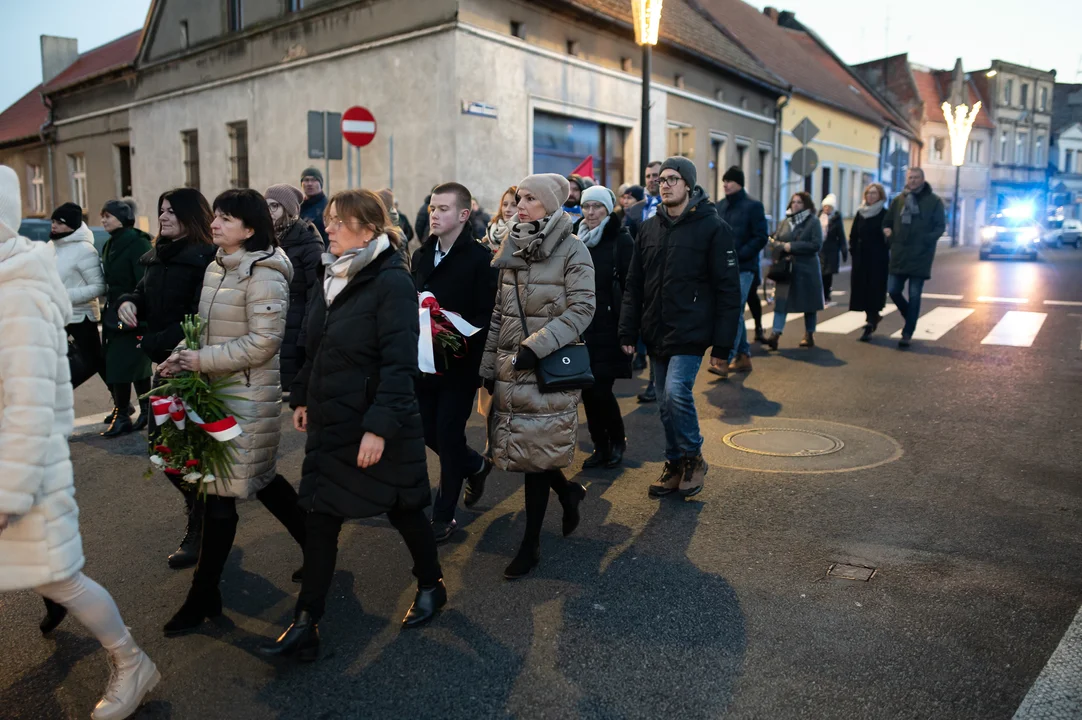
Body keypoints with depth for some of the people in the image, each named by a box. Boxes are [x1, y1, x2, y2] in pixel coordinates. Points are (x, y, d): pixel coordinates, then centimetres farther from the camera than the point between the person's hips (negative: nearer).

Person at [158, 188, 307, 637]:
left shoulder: (263, 275, -16)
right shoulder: (216, 268, 11)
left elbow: (263, 342, -21)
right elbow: (206, 327, 17)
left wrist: (202, 360, -19)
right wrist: (183, 356, -1)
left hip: (249, 396, -9)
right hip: (219, 390, 9)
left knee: (222, 490, -1)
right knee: (259, 479, 18)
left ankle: (204, 597, 14)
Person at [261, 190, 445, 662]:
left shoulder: (392, 282, -17)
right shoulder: (334, 277, 8)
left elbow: (399, 363, -23)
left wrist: (380, 427, -27)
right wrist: (302, 397, 15)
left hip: (379, 427, -7)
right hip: (330, 423, 7)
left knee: (403, 511, 11)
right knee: (320, 517, 8)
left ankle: (431, 585, 38)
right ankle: (305, 627, 18)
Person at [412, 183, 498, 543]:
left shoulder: (480, 257, -10)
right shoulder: (421, 256, 9)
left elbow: (488, 315, -14)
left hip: (460, 361, -6)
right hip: (426, 360, 6)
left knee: (448, 433, -1)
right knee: (429, 432, 11)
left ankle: (444, 514, 16)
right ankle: (476, 465, 41)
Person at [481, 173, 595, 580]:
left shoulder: (572, 249, -5)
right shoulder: (512, 250, 10)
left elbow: (581, 309, -12)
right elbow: (498, 313, 12)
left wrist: (536, 346, -21)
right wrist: (488, 364, 8)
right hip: (510, 367, 5)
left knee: (535, 453, -2)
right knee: (518, 448, 7)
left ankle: (531, 543, 14)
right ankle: (568, 492, 35)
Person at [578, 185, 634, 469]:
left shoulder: (621, 239, -5)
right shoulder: (579, 240, 11)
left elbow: (630, 286, -9)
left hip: (609, 328, -5)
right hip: (583, 326, 5)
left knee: (600, 389, -8)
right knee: (587, 389, 5)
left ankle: (617, 441, 17)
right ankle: (600, 447, 20)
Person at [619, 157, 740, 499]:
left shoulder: (713, 228, -6)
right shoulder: (649, 228, 10)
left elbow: (728, 290, -8)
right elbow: (634, 285, 12)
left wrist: (723, 346, -11)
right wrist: (628, 333, 5)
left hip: (690, 334, -5)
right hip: (655, 334, 6)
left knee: (676, 393, -19)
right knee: (667, 405, 10)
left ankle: (692, 458, 5)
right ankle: (675, 465, 26)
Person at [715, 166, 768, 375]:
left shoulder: (753, 206, -5)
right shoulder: (719, 206, 11)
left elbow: (761, 238, -9)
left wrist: (738, 255, -16)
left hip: (743, 268, -6)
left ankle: (726, 358, -12)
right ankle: (743, 356, 23)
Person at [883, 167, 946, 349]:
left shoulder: (934, 201, -1)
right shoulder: (899, 200, 9)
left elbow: (940, 226, -3)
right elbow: (887, 222, 17)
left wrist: (927, 239, -17)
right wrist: (888, 233, -1)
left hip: (920, 257, -4)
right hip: (899, 255, 4)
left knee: (914, 296, 1)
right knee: (893, 290, 5)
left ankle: (908, 333, 9)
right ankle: (911, 319, 31)